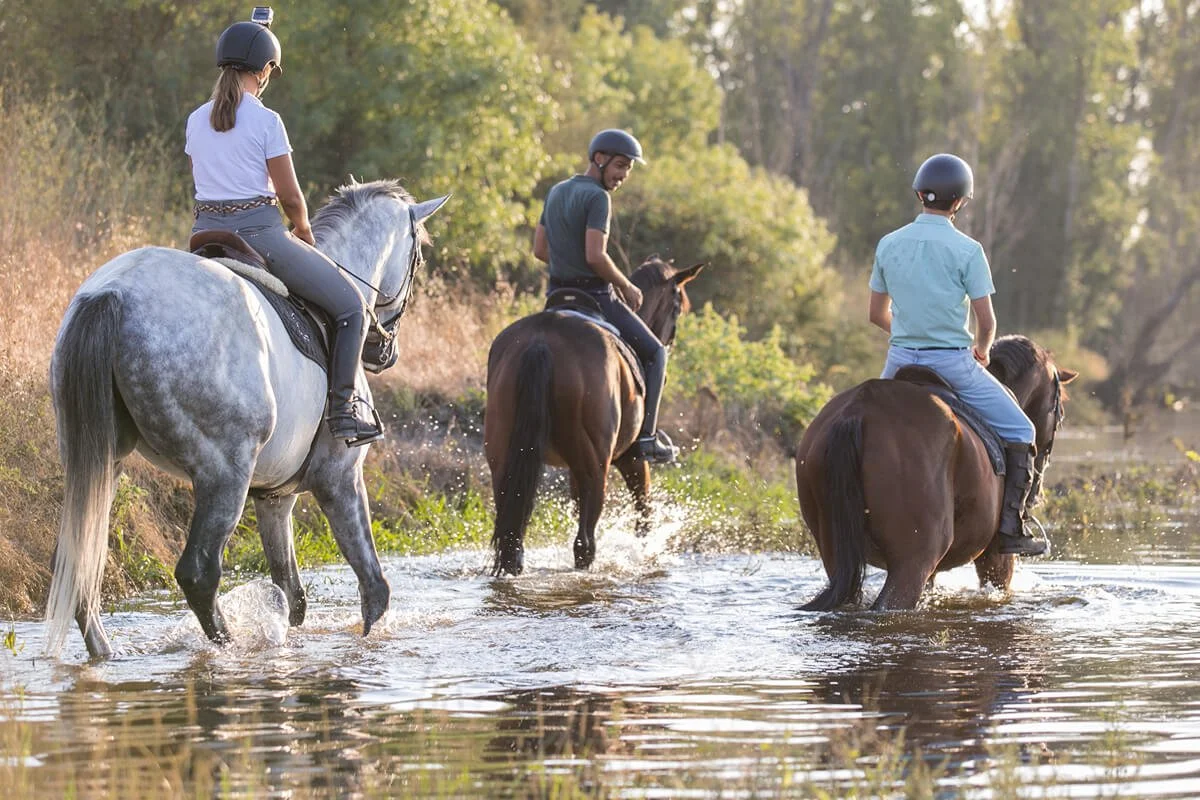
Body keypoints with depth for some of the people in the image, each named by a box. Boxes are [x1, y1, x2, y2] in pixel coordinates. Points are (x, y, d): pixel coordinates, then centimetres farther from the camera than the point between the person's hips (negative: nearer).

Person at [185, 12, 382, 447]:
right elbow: (290, 198, -7)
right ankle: (343, 409, -1)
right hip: (260, 232, -6)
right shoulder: (266, 121, -10)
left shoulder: (196, 121, 8)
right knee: (350, 305, 5)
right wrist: (304, 235, 13)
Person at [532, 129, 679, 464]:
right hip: (594, 296, -7)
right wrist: (626, 286, -10)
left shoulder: (556, 192, 12)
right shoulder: (597, 197, -15)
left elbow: (540, 249, 15)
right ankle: (646, 436, 0)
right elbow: (595, 256, -24)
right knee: (654, 353, 7)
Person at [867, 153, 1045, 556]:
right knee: (1019, 433, 9)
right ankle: (1011, 528, -2)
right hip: (953, 362, -4)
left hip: (900, 359, 4)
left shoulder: (888, 245, 3)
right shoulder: (967, 250, -10)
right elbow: (986, 321, -8)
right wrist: (981, 351, 13)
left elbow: (878, 314, 12)